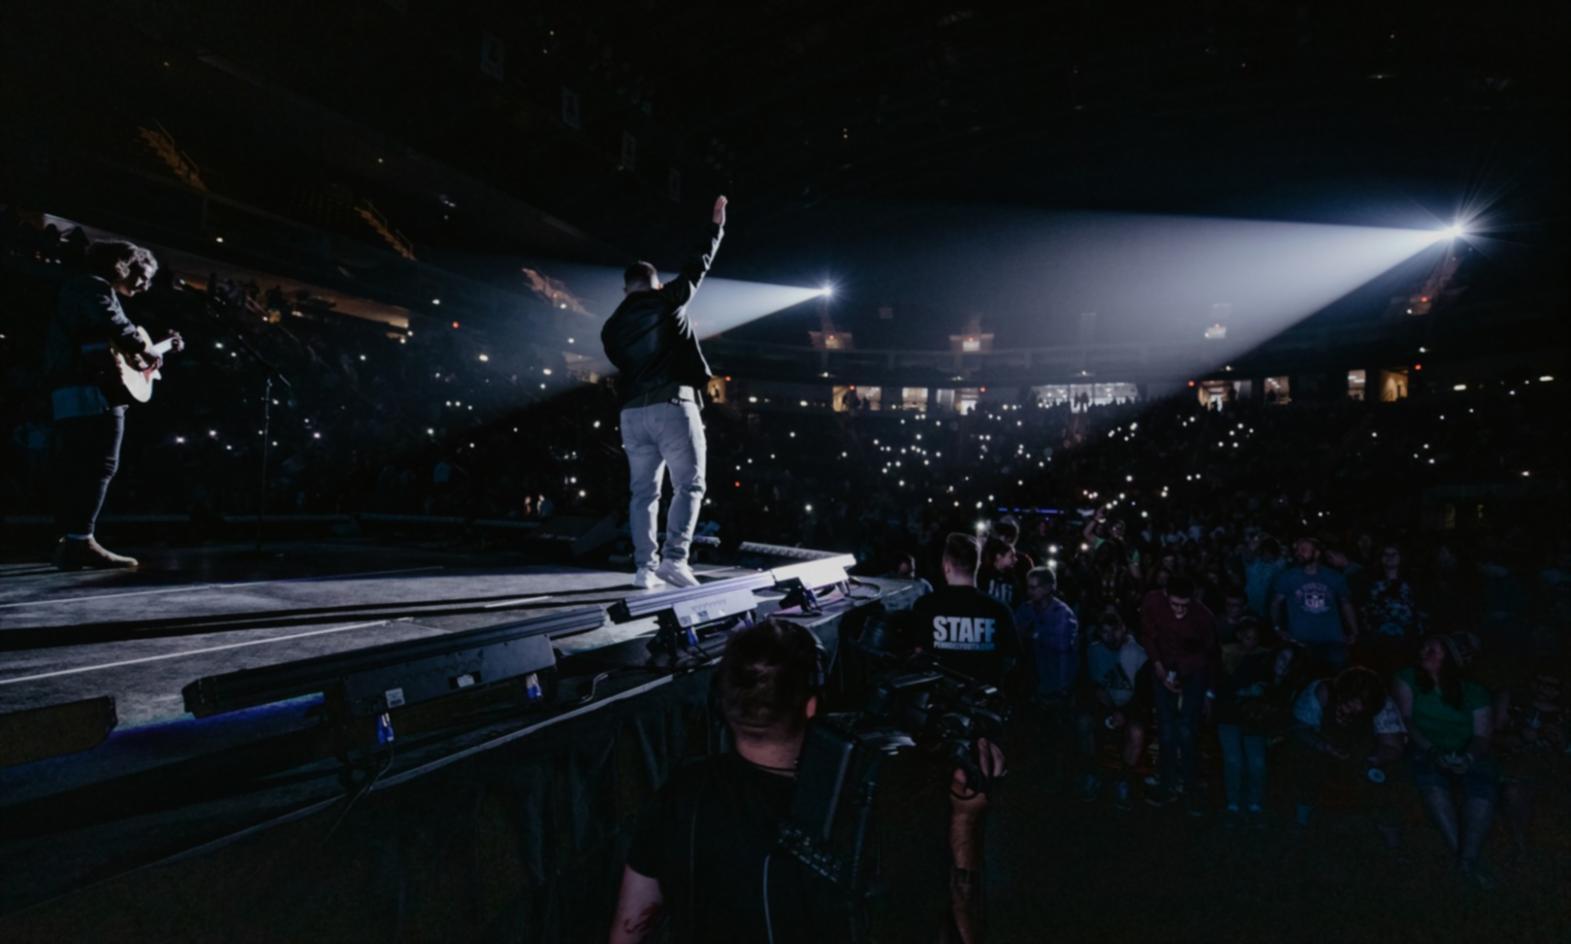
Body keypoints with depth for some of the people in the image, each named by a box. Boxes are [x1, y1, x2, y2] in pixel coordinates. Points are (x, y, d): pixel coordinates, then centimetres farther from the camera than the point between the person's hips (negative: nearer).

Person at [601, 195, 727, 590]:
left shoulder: (612, 326, 15)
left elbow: (622, 366, 17)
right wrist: (716, 227, 25)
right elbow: (698, 265, 13)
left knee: (644, 491, 8)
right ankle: (674, 558, -14)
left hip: (632, 412, 5)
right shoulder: (668, 300, 4)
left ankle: (645, 567, 5)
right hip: (673, 406, -4)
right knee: (689, 485, -1)